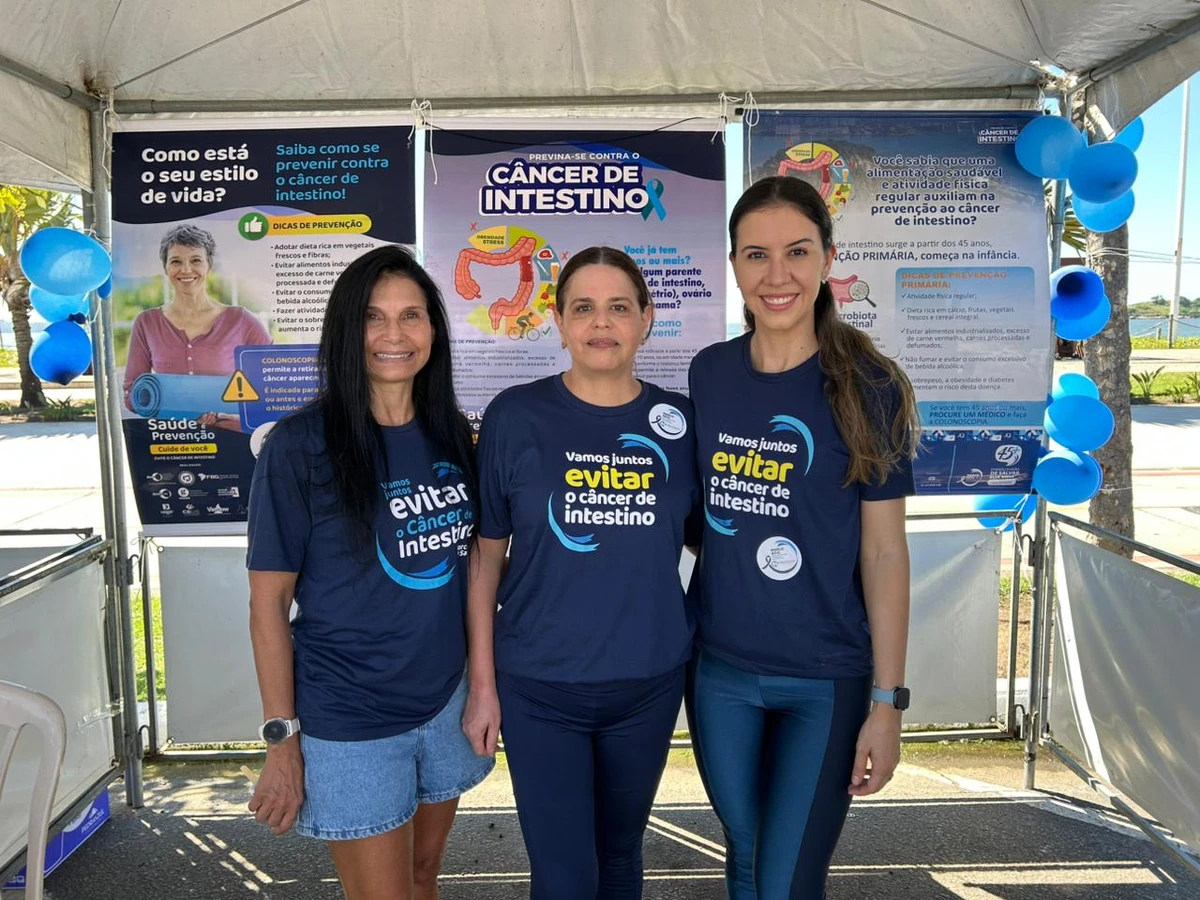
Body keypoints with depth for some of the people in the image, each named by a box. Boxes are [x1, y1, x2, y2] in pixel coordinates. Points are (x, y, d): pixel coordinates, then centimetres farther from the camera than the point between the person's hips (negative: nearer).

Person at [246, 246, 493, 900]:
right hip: (350, 723, -5)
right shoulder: (299, 446, -14)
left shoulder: (451, 436, 1)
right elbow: (269, 604, -11)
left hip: (448, 703, 5)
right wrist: (281, 740, -10)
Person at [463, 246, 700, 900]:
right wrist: (482, 683, -4)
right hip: (539, 687, -2)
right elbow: (486, 556, -4)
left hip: (651, 683, 3)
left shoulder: (679, 421, -2)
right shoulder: (515, 417, -8)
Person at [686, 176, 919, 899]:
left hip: (827, 679, -3)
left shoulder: (868, 387, -10)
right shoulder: (708, 373, -1)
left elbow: (884, 551, -8)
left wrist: (888, 701, -8)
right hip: (719, 668, 4)